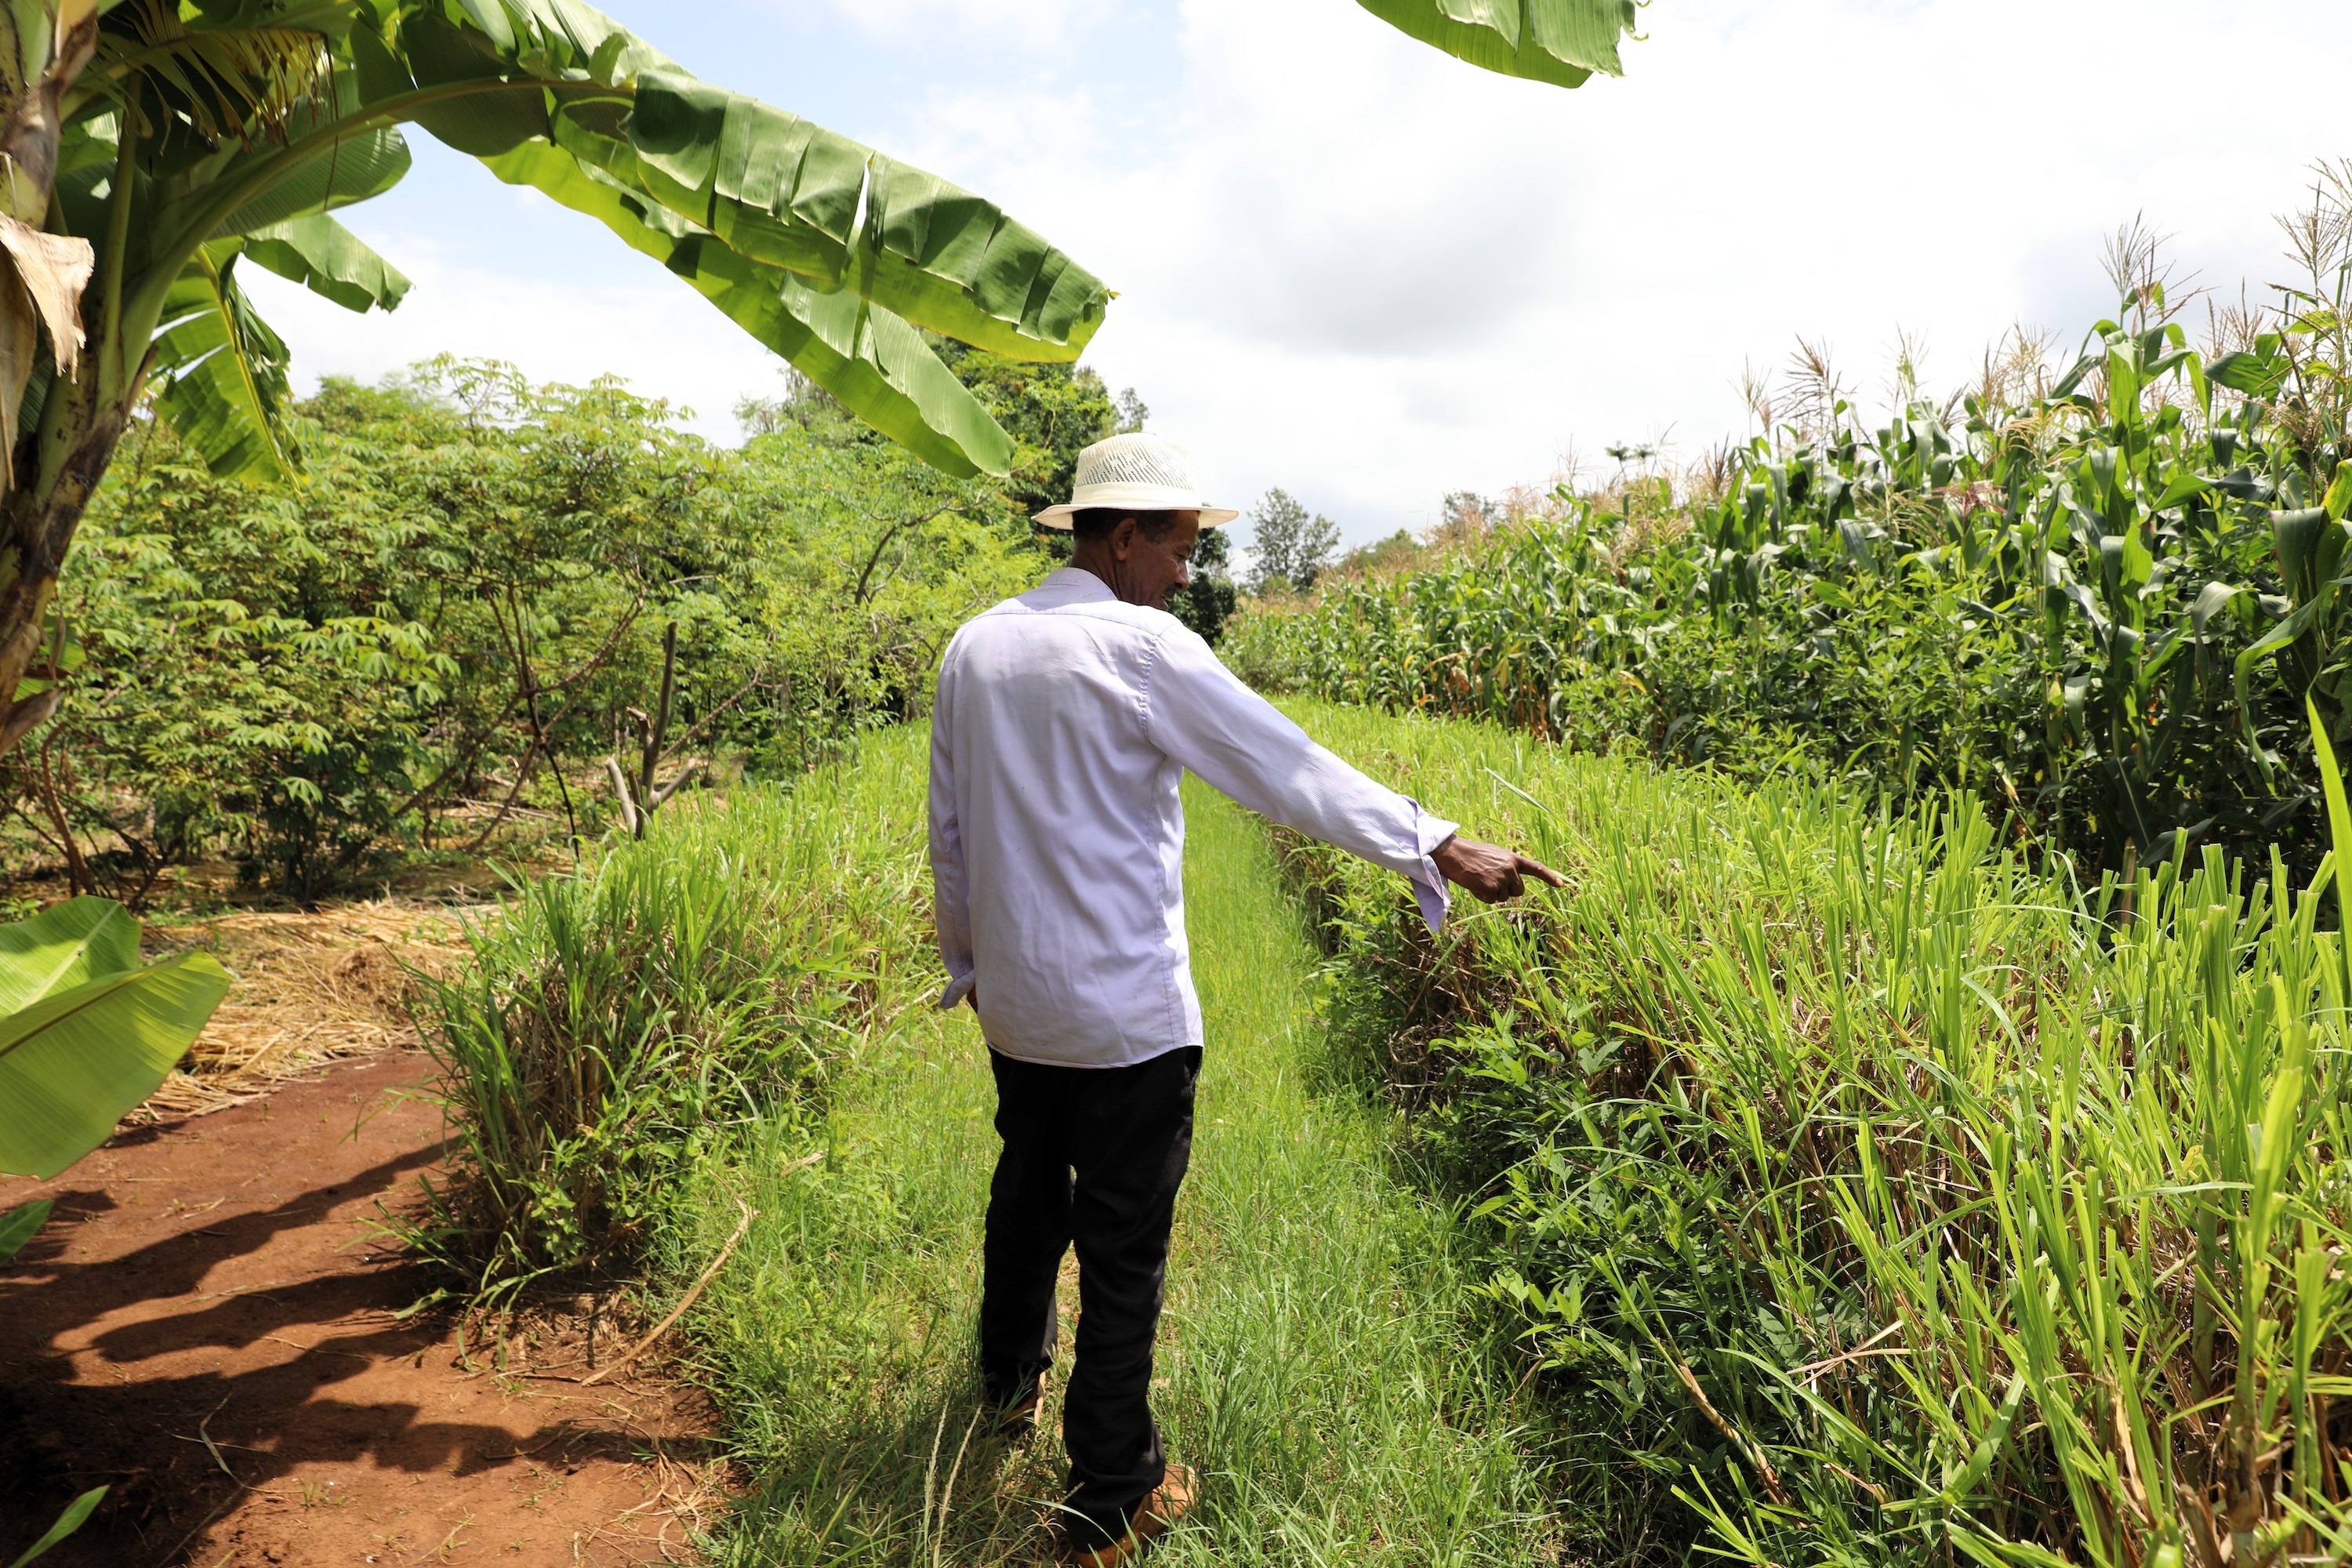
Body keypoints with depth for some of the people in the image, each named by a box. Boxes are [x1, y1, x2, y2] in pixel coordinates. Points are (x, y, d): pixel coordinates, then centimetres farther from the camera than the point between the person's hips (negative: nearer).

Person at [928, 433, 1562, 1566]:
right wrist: (1440, 848, -11)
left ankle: (1010, 1385, 51)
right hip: (1124, 1015, -7)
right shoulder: (1139, 646, -17)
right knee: (1124, 1252, 7)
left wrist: (965, 956, 23)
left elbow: (948, 827, 11)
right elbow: (1289, 765, -17)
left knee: (1028, 1190, 27)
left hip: (1013, 1000, 7)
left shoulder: (974, 646, 4)